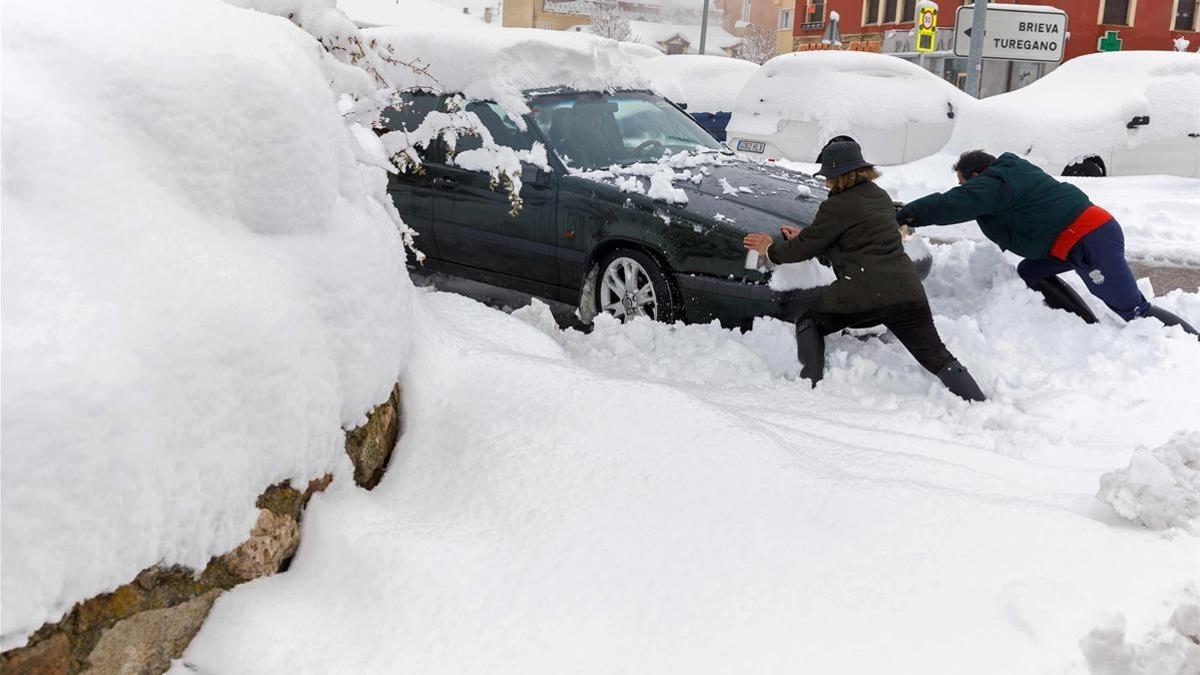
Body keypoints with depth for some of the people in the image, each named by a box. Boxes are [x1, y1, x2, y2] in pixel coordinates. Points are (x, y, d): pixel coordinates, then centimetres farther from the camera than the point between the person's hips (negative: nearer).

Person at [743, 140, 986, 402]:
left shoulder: (837, 207, -3)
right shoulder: (880, 196, 19)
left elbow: (805, 248, 3)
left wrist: (770, 250, 21)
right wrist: (803, 236, 35)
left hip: (861, 296, -6)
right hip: (907, 291, 6)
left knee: (809, 323, 18)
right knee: (937, 357, 7)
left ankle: (810, 385, 9)